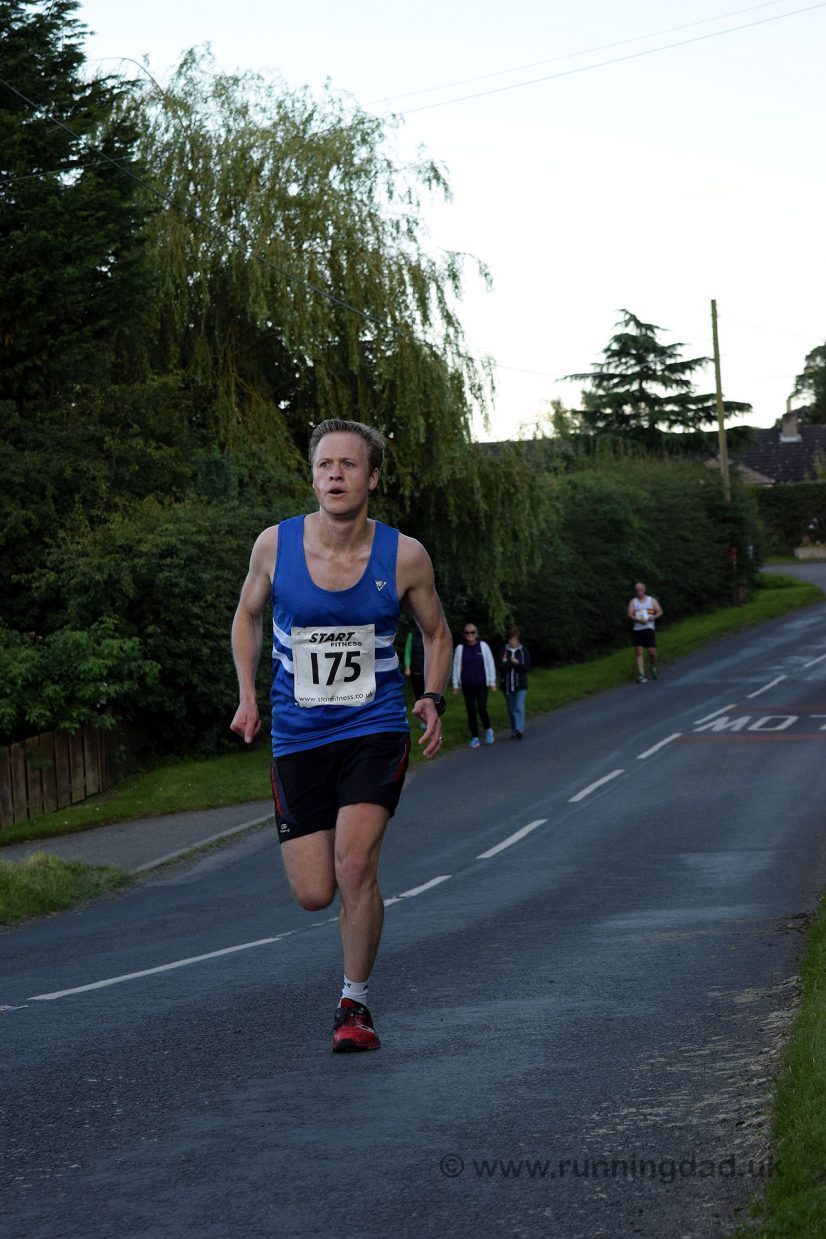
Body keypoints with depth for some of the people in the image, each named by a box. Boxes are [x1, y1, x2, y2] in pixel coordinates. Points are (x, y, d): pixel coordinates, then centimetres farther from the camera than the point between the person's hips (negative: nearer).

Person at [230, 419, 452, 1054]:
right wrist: (248, 696, 3)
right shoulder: (275, 544, -5)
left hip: (375, 728, -2)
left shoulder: (404, 555, -7)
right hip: (298, 735, 2)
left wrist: (434, 699, -5)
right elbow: (248, 615, 14)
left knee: (354, 865, -21)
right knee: (313, 894, -2)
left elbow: (437, 632, 11)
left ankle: (355, 1003, -1)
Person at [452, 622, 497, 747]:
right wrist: (455, 684, 6)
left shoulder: (483, 646, 0)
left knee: (482, 709, -11)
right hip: (467, 685, 1)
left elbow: (490, 664, 3)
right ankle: (474, 737, 12)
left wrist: (492, 682, 2)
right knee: (471, 711, 2)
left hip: (482, 684, -1)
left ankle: (488, 729, 17)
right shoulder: (460, 648, 1)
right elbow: (456, 666, 7)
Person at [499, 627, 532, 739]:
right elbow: (500, 667, -3)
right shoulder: (504, 652, 4)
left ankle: (519, 729, -20)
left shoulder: (523, 652, 1)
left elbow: (527, 667, -2)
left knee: (519, 708, -13)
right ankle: (514, 731, 17)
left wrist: (517, 663, -17)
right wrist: (511, 663, -19)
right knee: (511, 710, 9)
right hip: (507, 685, 2)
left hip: (520, 684, -2)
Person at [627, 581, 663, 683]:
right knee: (639, 652, -7)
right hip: (637, 630, 0)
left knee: (652, 652, -6)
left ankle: (653, 667, 25)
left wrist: (653, 617, -16)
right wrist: (639, 620, -19)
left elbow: (660, 611, 5)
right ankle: (641, 675, -9)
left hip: (649, 629, 0)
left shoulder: (652, 600, 12)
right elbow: (630, 614, -1)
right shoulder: (633, 602, 11)